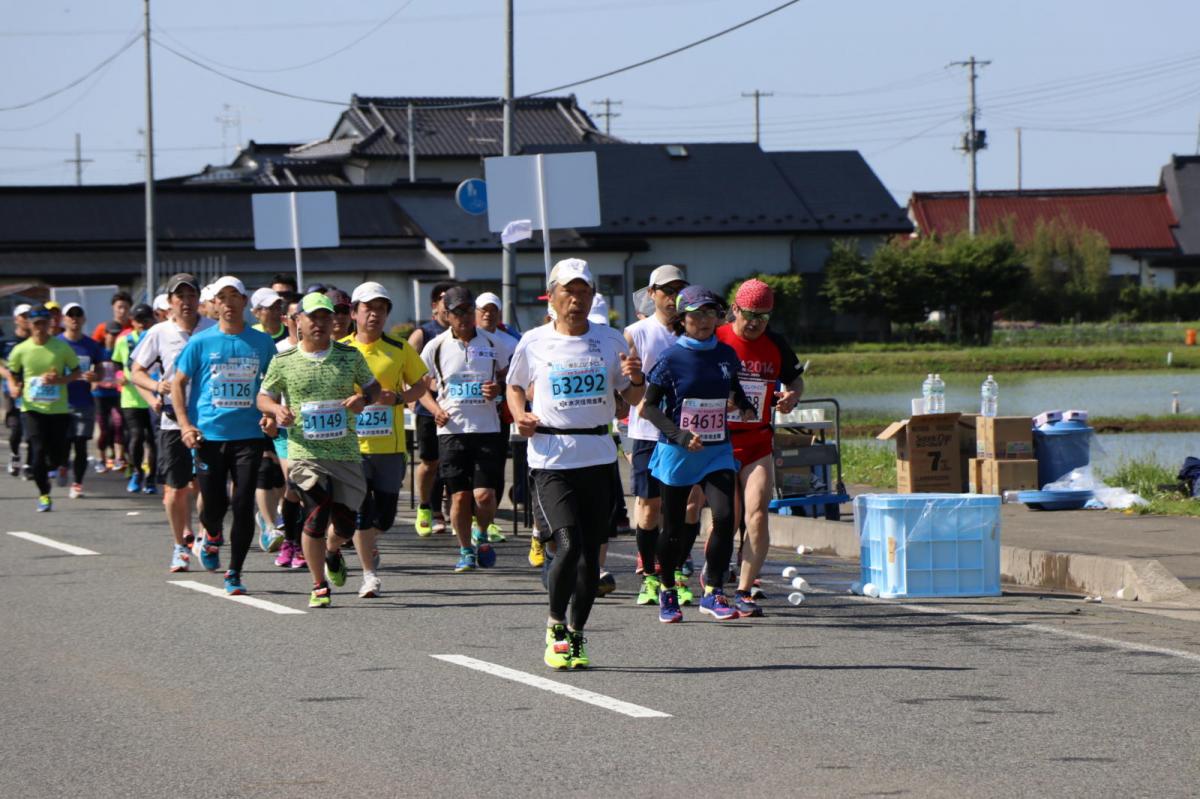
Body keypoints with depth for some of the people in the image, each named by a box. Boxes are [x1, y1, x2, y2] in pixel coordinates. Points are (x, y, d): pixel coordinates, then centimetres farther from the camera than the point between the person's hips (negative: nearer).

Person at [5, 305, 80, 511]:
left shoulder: (61, 347, -4)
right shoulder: (20, 350, -1)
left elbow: (76, 372, 5)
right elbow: (13, 375, 12)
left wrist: (59, 380, -14)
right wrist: (14, 389, -10)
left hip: (59, 409, 1)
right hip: (32, 408, -1)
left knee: (58, 454, 2)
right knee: (38, 450, -12)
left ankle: (44, 472, 38)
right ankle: (43, 494, 5)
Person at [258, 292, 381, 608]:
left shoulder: (350, 356, 7)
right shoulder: (283, 361, 3)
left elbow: (374, 387, 17)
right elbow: (264, 396, 12)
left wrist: (363, 398, -6)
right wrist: (276, 410, -10)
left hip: (346, 452, 2)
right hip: (305, 454, -2)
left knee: (345, 524, 2)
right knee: (316, 516, -15)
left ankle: (332, 550, 40)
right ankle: (319, 587, 0)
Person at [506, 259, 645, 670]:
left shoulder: (610, 341, 7)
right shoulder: (534, 343, 4)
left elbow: (631, 398, 14)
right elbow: (516, 385, 19)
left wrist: (636, 380, -9)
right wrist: (520, 417, 0)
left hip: (598, 456, 3)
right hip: (551, 458, -3)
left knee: (591, 554, 3)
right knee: (569, 546, -16)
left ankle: (576, 636, 16)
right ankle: (555, 625, 4)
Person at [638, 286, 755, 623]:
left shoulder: (726, 355, 4)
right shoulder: (671, 358, -9)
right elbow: (649, 405, -7)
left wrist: (746, 407, 4)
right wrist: (678, 434, -19)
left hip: (717, 452, 3)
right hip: (677, 454, -3)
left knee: (724, 516, -16)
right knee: (674, 529, 5)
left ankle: (713, 592, -6)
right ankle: (667, 592, 27)